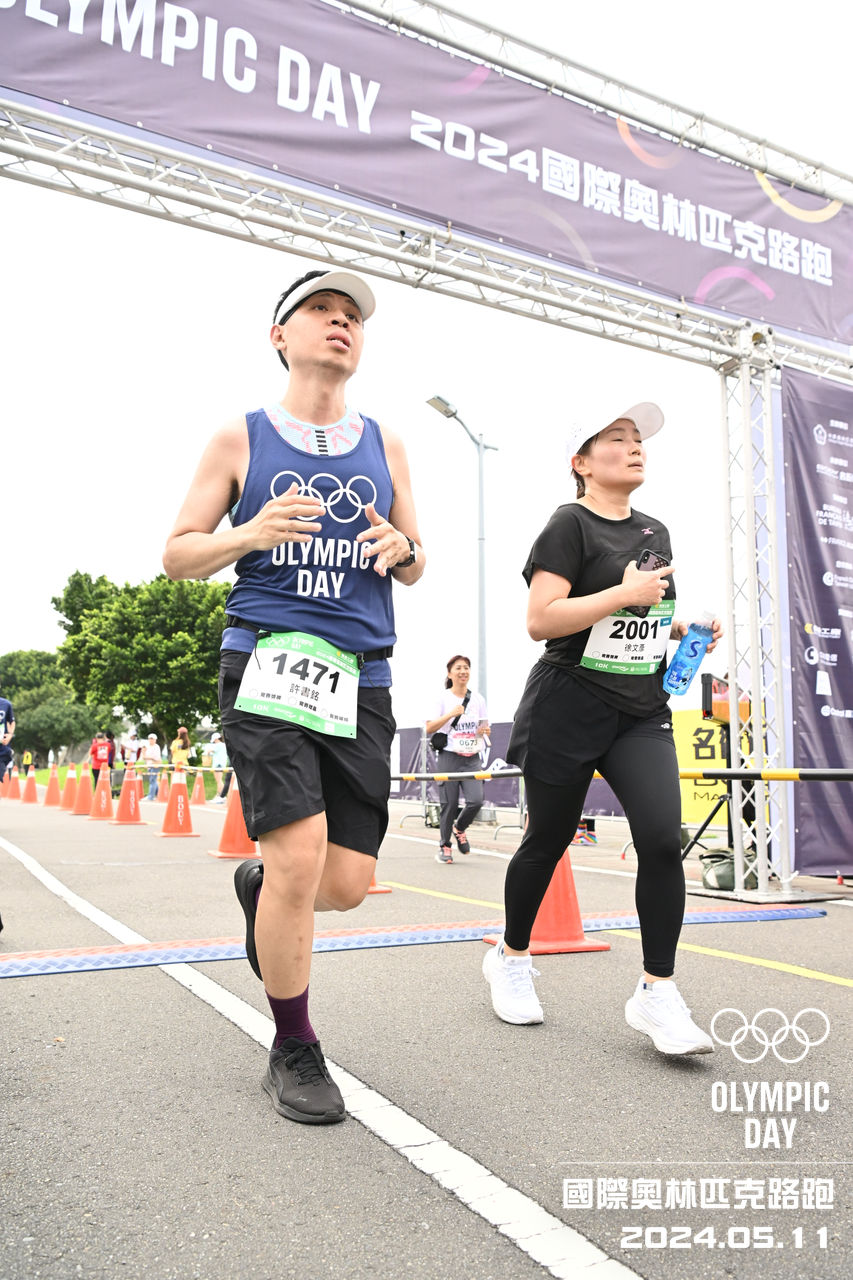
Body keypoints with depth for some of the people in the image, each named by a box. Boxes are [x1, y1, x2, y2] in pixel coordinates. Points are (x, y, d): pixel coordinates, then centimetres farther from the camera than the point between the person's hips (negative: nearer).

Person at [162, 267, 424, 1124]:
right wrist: (251, 534, -11)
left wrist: (403, 548, -4)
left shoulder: (385, 447, 16)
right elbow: (177, 555, 7)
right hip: (265, 662, -3)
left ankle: (260, 888, 37)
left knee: (346, 884, 0)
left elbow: (414, 569, 20)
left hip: (361, 680, 4)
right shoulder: (240, 440, 8)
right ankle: (293, 1053, 8)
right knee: (300, 851, -16)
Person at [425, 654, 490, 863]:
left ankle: (459, 828, 18)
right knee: (449, 803, -1)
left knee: (476, 800, -12)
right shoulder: (443, 698, 0)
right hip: (449, 757, -3)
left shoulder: (478, 699, 8)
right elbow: (429, 729, -4)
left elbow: (484, 727, 16)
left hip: (472, 758, 3)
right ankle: (444, 846, 17)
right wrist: (450, 714, -16)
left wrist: (484, 731, -7)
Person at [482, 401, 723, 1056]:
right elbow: (541, 619, -19)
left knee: (664, 838, -12)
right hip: (569, 708, -5)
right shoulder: (570, 524, -8)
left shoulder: (656, 531, 14)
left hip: (642, 713, 5)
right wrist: (625, 594, -21)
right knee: (548, 842, 9)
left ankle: (656, 991, 1)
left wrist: (685, 631, 6)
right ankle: (511, 955, 33)